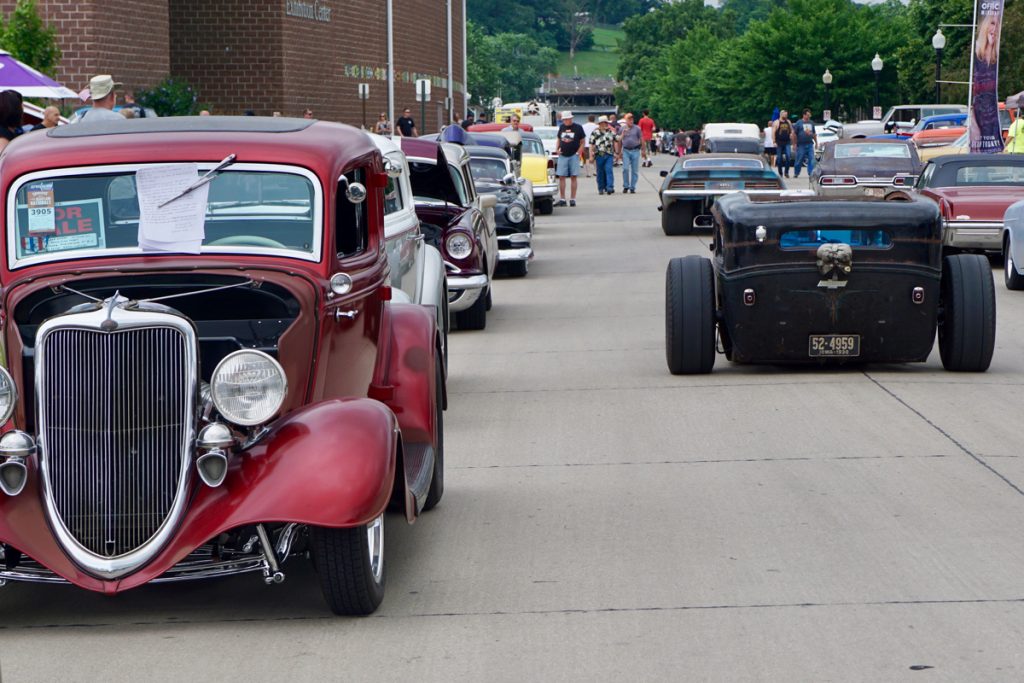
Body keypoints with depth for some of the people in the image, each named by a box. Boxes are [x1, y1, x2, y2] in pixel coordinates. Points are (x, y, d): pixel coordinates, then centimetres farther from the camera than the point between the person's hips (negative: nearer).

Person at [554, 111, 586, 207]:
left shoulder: (578, 127, 0)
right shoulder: (561, 127, 9)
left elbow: (582, 142, 4)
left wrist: (578, 152, -8)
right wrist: (557, 149, 2)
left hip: (574, 155, -3)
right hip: (562, 155, 3)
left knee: (574, 177, 0)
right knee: (561, 177, -1)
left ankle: (572, 199, 5)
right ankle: (562, 199, 4)